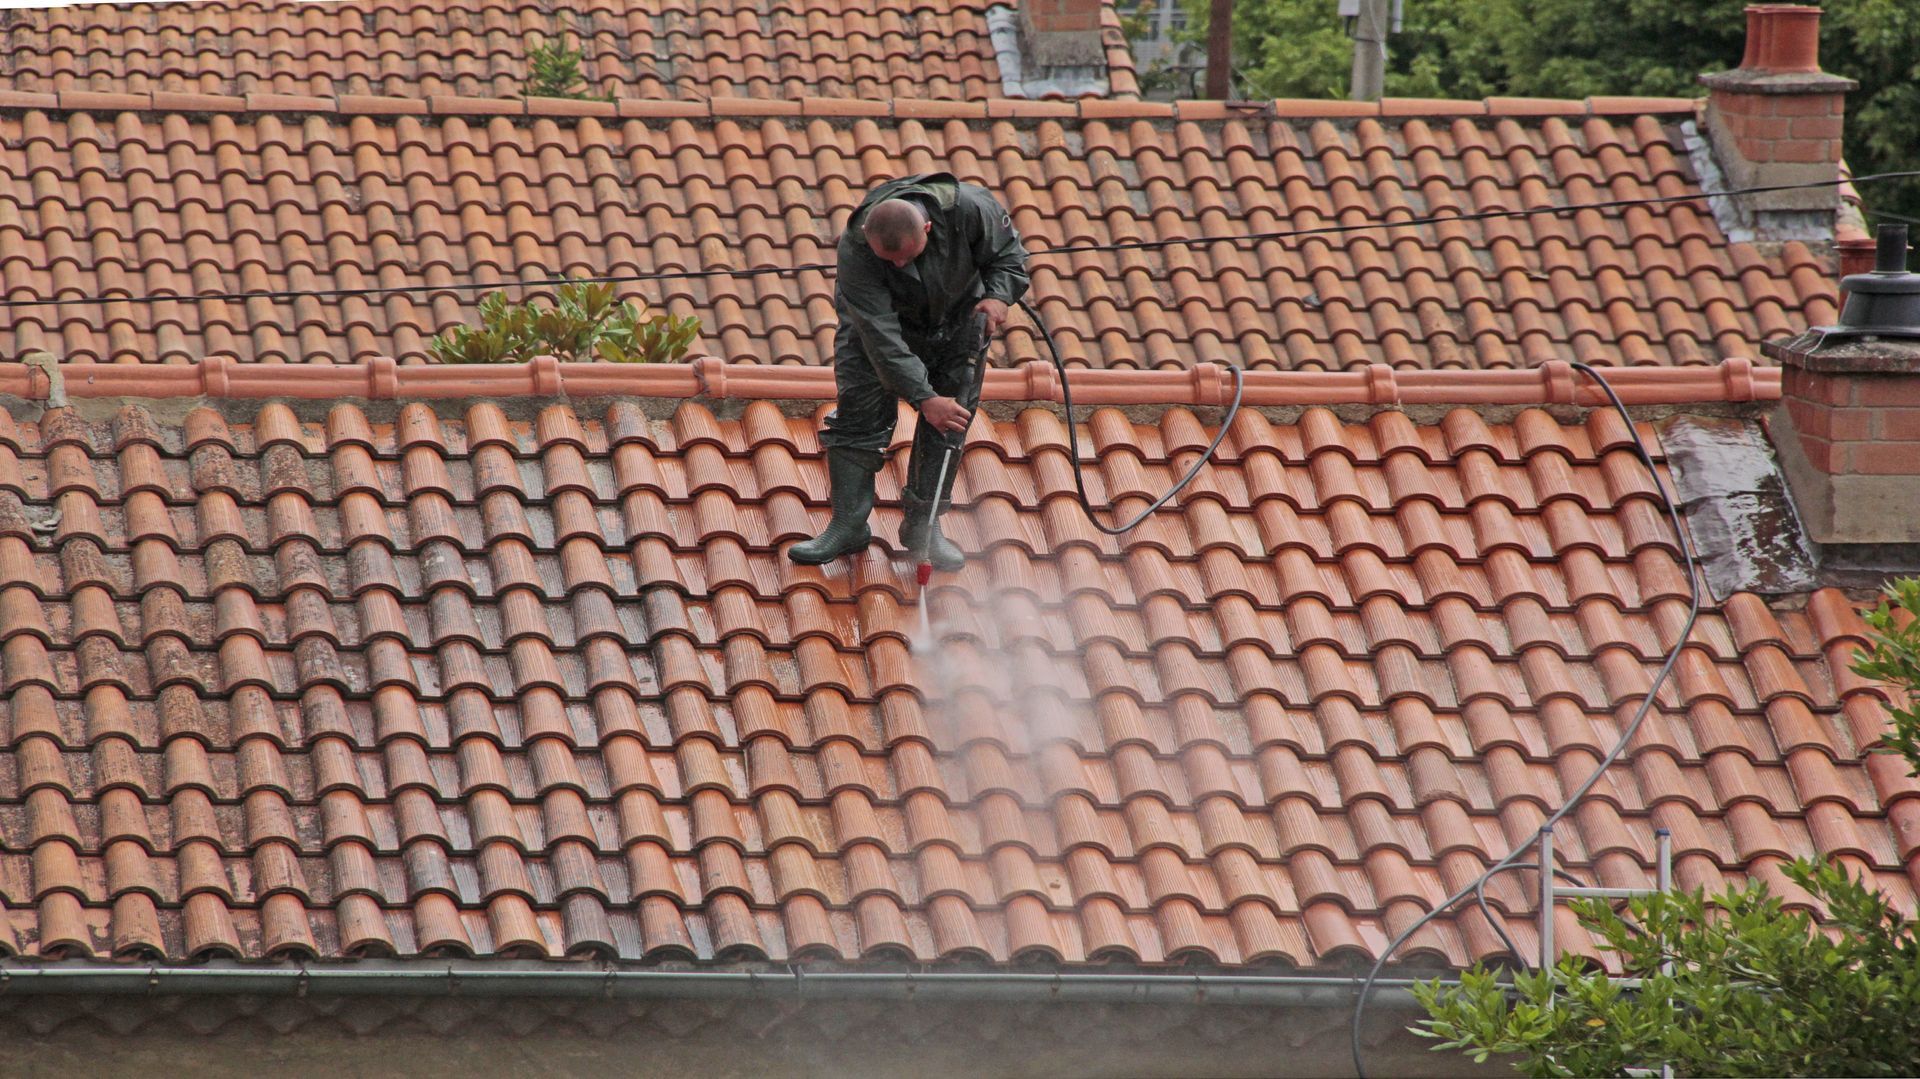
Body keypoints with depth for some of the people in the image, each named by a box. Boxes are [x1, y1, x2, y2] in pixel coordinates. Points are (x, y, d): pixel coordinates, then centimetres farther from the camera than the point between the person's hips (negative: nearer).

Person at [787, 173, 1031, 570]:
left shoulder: (969, 209, -34)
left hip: (956, 319, 2)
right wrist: (924, 398, -42)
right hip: (878, 319, -2)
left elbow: (1008, 255, -12)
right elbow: (881, 337, -37)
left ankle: (922, 525, 7)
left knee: (949, 424, -3)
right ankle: (848, 525, 0)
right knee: (858, 414, -8)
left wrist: (999, 294, -32)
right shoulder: (855, 250, -37)